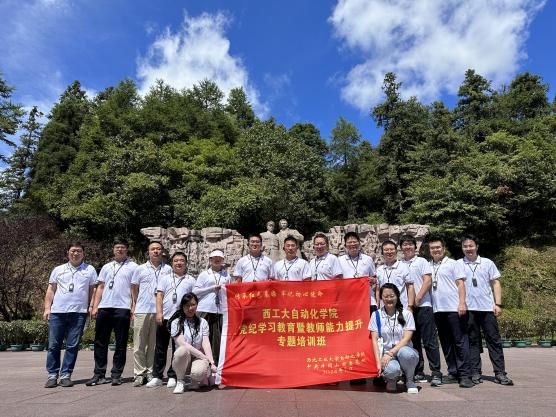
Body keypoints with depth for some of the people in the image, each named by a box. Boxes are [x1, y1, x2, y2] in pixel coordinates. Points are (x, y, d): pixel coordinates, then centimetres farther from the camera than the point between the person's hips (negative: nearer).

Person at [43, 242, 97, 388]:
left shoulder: (90, 270, 8)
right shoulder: (58, 270, 14)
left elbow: (93, 290, 7)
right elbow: (51, 290, 14)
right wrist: (47, 308, 4)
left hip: (79, 313, -1)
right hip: (57, 312, 2)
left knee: (72, 346, 1)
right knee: (54, 345, 4)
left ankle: (65, 375, 11)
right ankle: (52, 375, 15)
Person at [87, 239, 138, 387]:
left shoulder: (132, 266, 4)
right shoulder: (106, 267, 18)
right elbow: (100, 287, 16)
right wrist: (95, 306, 7)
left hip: (122, 308, -4)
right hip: (104, 308, 4)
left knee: (121, 343, 2)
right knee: (100, 342, 8)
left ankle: (116, 375, 11)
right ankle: (99, 374, 17)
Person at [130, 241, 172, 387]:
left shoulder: (168, 269, 6)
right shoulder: (140, 269, 8)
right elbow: (134, 288, 16)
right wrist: (135, 304, 10)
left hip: (160, 310, 0)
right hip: (142, 310, 1)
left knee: (154, 344, 5)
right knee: (139, 344, 3)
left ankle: (150, 372, 14)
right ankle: (139, 373, 11)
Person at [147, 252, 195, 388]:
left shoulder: (191, 280, 8)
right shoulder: (165, 278, 11)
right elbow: (159, 296, 4)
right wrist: (159, 313, -7)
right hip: (164, 317, 1)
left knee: (178, 349, 4)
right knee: (160, 348, 7)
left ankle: (173, 376, 15)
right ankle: (157, 376, 16)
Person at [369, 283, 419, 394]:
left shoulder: (406, 314, 1)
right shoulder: (376, 315, 3)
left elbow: (406, 338, -8)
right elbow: (375, 340, -1)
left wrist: (390, 353, -20)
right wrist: (378, 362, -14)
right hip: (386, 354, 0)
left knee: (405, 352, -36)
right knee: (392, 369, -35)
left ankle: (410, 381, -3)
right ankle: (391, 379, 6)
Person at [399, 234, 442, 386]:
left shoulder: (422, 261, 6)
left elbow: (428, 281, -4)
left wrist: (418, 298, -12)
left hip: (423, 306, -3)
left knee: (429, 341, -3)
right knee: (413, 341, 8)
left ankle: (436, 373, 2)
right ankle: (418, 372, 16)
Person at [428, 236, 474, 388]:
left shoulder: (453, 264, 3)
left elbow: (460, 284, -3)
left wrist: (462, 303, -13)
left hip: (454, 308, -5)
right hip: (437, 309, 5)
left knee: (460, 341, -3)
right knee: (446, 343, 10)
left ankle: (465, 375, 2)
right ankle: (453, 373, 18)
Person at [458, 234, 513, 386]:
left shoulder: (487, 263, 7)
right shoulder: (458, 264, 3)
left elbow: (495, 283, 7)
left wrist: (498, 304, -2)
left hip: (487, 308, 1)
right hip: (469, 309, -1)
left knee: (494, 340, 4)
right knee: (473, 342, 6)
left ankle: (500, 373, 11)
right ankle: (475, 373, 12)